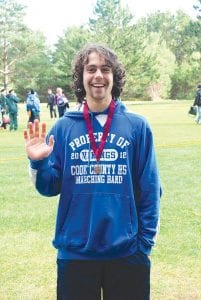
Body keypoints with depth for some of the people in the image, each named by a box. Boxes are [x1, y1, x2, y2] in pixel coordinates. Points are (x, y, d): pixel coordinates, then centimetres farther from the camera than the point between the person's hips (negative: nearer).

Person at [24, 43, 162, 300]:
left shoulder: (136, 126, -1)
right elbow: (50, 188, 2)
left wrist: (145, 242, -3)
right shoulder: (63, 127, 1)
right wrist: (38, 164, -16)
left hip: (127, 252, 0)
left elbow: (149, 189, 0)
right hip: (75, 252, 1)